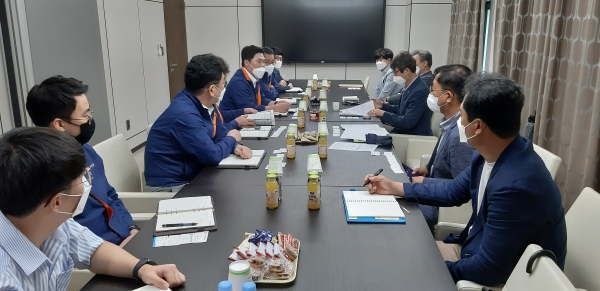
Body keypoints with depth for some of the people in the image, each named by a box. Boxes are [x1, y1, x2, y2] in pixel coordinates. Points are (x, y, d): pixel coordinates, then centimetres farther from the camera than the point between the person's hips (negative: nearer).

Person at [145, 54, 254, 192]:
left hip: (191, 176, 8)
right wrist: (231, 139, -6)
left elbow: (221, 133, 11)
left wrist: (236, 146, -10)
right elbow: (212, 155, -25)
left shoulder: (205, 103, 0)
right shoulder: (185, 114, -27)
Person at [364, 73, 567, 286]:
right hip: (479, 246, 8)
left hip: (500, 278, -7)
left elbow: (488, 270, -28)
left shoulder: (515, 186, -35)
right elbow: (452, 192, 11)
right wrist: (394, 188, 12)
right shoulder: (488, 153, -6)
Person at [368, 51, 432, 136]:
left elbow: (408, 122, -24)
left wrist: (383, 114, -18)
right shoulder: (410, 88, 6)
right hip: (403, 132, 8)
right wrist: (383, 106, 8)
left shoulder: (420, 91, -21)